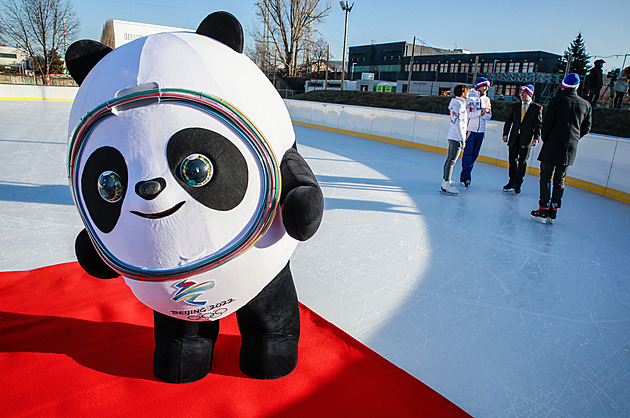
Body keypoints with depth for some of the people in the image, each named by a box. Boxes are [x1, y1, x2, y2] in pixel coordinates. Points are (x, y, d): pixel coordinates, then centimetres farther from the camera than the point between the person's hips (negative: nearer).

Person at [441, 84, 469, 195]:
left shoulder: (458, 104, 18)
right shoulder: (459, 105, -13)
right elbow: (458, 122, -19)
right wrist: (462, 139, -19)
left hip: (452, 136, 10)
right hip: (456, 137, -10)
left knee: (449, 160, 13)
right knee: (451, 161, -9)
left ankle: (445, 181, 19)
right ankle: (446, 184, -9)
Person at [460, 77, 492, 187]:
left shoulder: (486, 100, 13)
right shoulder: (469, 97, -4)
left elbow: (489, 115, 10)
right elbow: (467, 114, -13)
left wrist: (484, 114, -12)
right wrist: (480, 112, -20)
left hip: (481, 131, 5)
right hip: (470, 130, -5)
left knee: (474, 154, 6)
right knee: (468, 153, -5)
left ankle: (464, 175, 14)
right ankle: (466, 175, 2)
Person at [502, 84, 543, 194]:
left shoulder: (537, 108, 2)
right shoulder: (515, 106, 11)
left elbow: (538, 124, -2)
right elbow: (508, 120, 12)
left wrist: (536, 137, -13)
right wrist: (505, 133, 1)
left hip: (526, 140, -3)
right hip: (514, 139, 3)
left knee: (522, 162, 0)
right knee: (512, 161, 7)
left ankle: (518, 184, 10)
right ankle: (512, 182, 19)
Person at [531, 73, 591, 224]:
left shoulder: (557, 100, -7)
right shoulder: (586, 105, 8)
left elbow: (547, 122, -9)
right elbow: (586, 128, 13)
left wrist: (545, 139, 5)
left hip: (553, 146, -4)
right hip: (570, 149, 5)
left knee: (545, 178, 2)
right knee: (560, 180, 12)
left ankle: (544, 211, -1)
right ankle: (553, 212, 13)